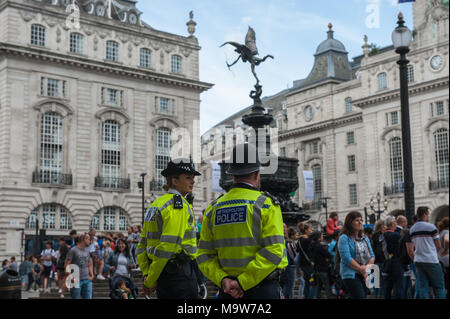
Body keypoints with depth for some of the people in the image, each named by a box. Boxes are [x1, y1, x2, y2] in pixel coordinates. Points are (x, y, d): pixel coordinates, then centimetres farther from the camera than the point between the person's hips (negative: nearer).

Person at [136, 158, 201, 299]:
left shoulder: (155, 205, 15)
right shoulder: (179, 204, -13)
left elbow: (142, 247, 14)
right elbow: (167, 246, -21)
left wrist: (147, 275, 8)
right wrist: (149, 282, -16)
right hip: (179, 272, -9)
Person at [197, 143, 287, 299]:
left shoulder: (213, 209, 7)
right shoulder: (266, 204, -6)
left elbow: (204, 256, 2)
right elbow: (273, 251, -16)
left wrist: (223, 280, -8)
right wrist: (242, 283, -15)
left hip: (227, 291, 5)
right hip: (262, 290, -4)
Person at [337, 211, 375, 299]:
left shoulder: (365, 238, 16)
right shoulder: (344, 238, -6)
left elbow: (372, 255, 13)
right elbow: (347, 258, -14)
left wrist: (368, 266, -8)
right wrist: (361, 269, -15)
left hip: (365, 275, 7)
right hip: (351, 275, -7)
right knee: (360, 296, -17)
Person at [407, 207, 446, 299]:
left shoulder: (412, 229, 8)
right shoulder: (431, 227, -8)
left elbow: (410, 249, 8)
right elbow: (439, 246, -3)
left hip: (418, 261, 5)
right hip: (431, 261, -5)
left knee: (423, 287, 6)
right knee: (439, 287, 2)